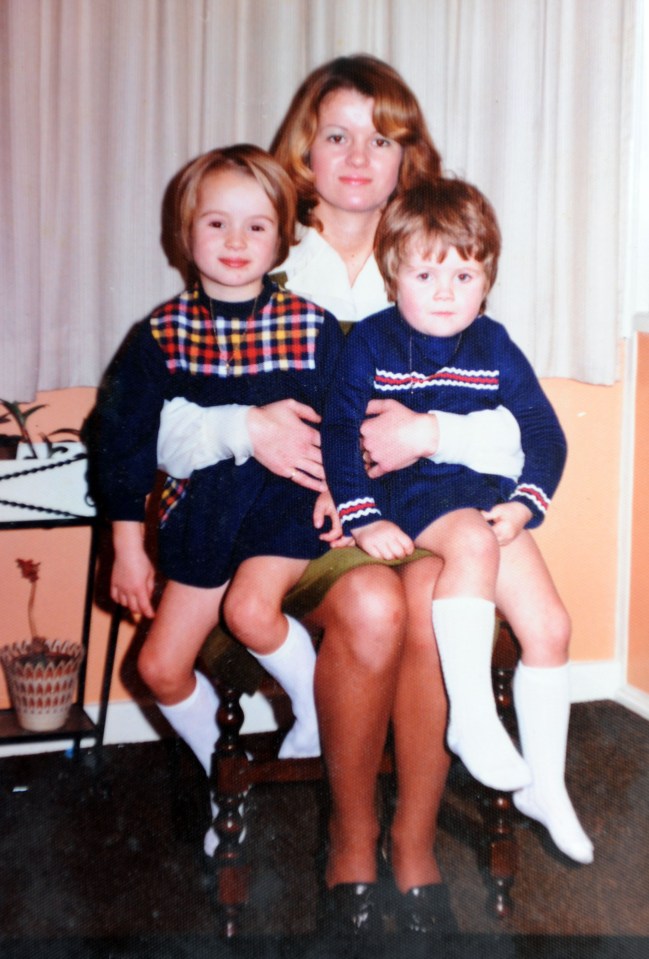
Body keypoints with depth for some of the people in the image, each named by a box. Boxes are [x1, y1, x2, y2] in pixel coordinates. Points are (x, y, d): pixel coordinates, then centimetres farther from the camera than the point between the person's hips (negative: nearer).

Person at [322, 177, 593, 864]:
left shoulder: (494, 347, 8)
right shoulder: (370, 343, -1)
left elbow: (544, 433, 9)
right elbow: (339, 434, -5)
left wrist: (524, 504, -7)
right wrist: (363, 519, -16)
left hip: (489, 500, 4)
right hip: (410, 502, -4)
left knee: (549, 625, -5)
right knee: (473, 540, -37)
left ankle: (544, 786, 11)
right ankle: (470, 715, -26)